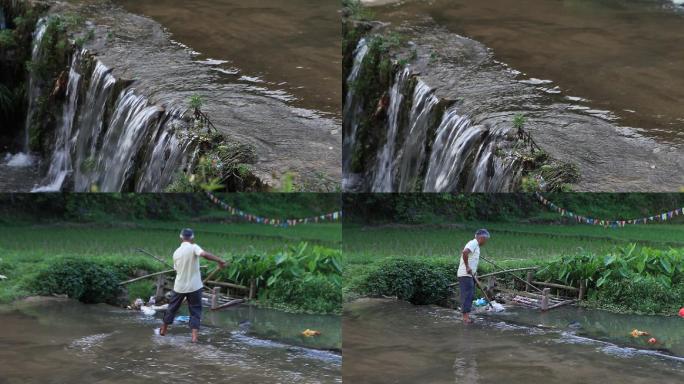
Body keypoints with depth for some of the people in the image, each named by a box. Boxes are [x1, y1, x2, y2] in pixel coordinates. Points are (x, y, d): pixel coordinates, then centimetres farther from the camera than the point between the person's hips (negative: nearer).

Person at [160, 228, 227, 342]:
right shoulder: (193, 247, -12)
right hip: (194, 286, -4)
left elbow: (176, 269, 11)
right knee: (195, 311, 5)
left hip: (179, 286, 4)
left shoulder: (176, 252, 3)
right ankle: (194, 336, -5)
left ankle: (163, 330, 34)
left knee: (172, 308, 20)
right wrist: (220, 261, -29)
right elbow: (204, 254, -32)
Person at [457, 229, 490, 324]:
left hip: (470, 275, 10)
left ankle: (466, 316, 18)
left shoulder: (476, 245, 19)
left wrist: (474, 271, 20)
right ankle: (465, 317, -9)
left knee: (470, 295, 13)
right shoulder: (473, 243, -13)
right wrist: (467, 267, -25)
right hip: (465, 275, -10)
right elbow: (465, 252, -31)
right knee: (467, 295, -9)